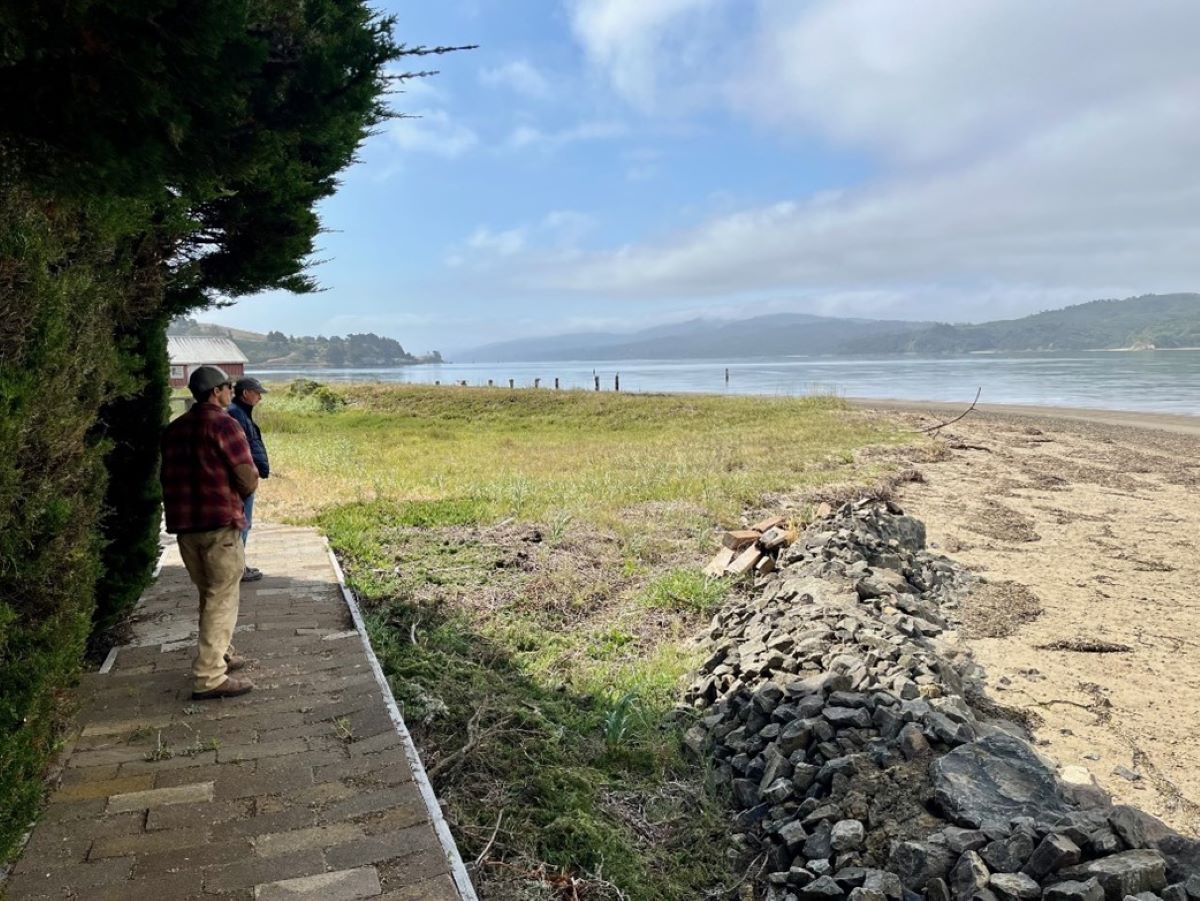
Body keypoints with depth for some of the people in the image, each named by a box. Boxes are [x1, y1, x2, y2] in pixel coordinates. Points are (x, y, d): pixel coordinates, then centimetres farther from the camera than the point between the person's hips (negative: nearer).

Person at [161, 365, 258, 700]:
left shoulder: (174, 429, 10)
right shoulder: (223, 424, -12)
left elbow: (168, 478, 17)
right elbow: (248, 482, -13)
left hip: (183, 525, 7)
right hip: (220, 525, -7)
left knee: (209, 594, 21)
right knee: (223, 599, -1)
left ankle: (221, 654, 33)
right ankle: (210, 678, -2)